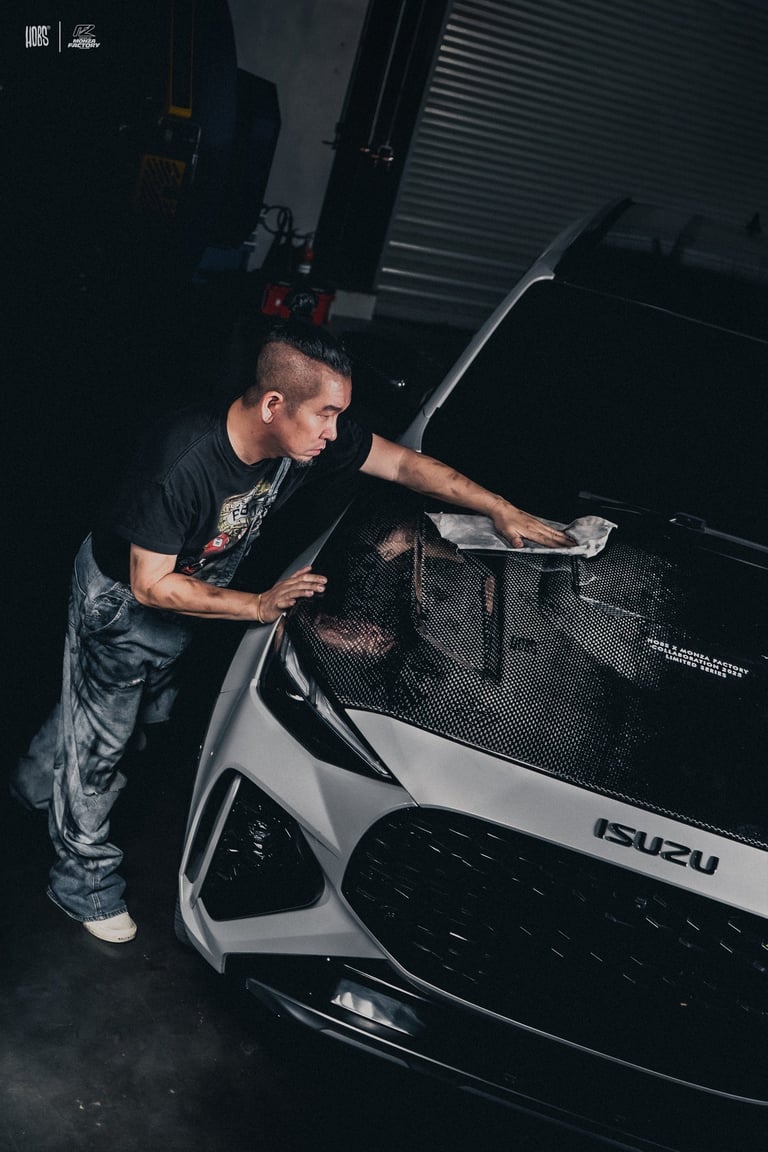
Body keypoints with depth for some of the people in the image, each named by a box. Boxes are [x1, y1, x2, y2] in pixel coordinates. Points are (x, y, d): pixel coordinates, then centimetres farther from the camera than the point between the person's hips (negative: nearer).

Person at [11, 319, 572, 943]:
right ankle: (84, 879, 31)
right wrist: (260, 606, -33)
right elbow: (150, 585, -32)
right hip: (119, 595, -7)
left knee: (146, 715, 26)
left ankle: (41, 784, 54)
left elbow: (405, 463, -12)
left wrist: (503, 510, -15)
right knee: (98, 738, 9)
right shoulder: (182, 461, -42)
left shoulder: (310, 434, -25)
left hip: (183, 599, 7)